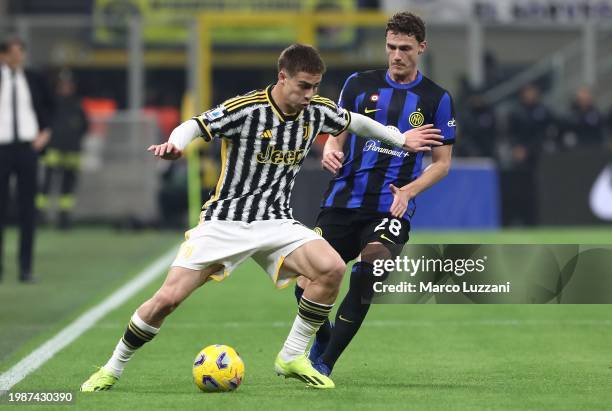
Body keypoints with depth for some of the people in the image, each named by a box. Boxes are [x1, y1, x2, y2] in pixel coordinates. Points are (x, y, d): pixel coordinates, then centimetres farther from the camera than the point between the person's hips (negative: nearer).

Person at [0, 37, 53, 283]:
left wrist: (45, 132, 9)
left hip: (28, 147, 2)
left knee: (28, 208, 1)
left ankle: (26, 268, 4)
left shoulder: (34, 81, 8)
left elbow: (49, 107, 22)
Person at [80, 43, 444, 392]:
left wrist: (402, 139, 24)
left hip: (276, 224, 4)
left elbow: (354, 122, 19)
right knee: (168, 298, -13)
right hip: (226, 222, -4)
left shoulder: (317, 111, -1)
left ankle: (292, 356, -5)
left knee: (332, 268, -22)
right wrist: (175, 144, -44)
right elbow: (196, 126, -22)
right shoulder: (246, 110, -17)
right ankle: (113, 369, 8)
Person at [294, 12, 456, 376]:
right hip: (343, 203, 2)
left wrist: (409, 190, -10)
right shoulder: (359, 84, 8)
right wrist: (331, 151, -8)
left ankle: (325, 362, -15)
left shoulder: (437, 99, 4)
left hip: (391, 209, -2)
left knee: (367, 277, -27)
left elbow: (442, 162, 7)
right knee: (307, 286, -5)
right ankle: (323, 338, 30)